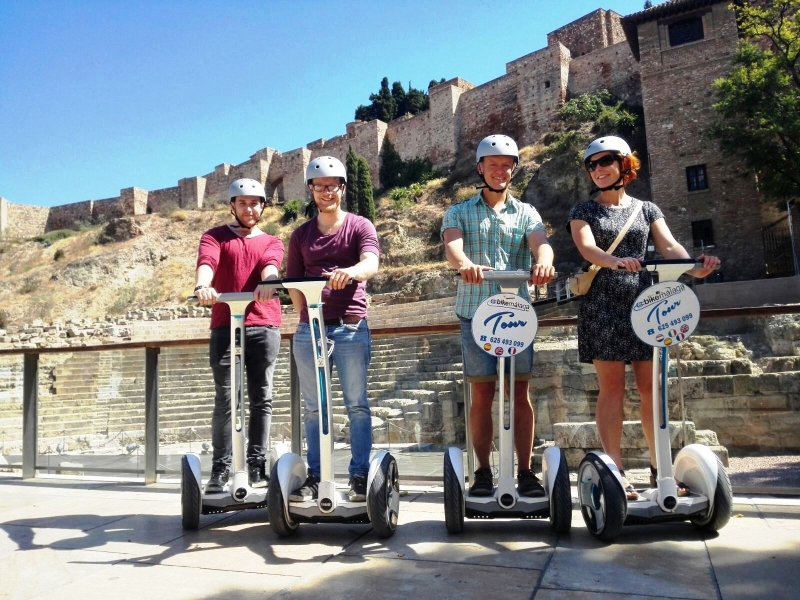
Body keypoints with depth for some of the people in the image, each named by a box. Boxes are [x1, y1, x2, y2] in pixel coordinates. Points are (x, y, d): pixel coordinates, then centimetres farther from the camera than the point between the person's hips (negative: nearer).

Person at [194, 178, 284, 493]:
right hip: (225, 326, -1)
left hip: (264, 327, 1)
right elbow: (206, 262, -9)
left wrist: (266, 282, -31)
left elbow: (271, 265, -6)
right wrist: (202, 286, -32)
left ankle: (257, 466, 9)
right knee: (224, 399, -2)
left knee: (262, 398, 2)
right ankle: (220, 468, 5)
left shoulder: (271, 242, 17)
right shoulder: (215, 236, 14)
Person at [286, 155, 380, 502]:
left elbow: (371, 264, -13)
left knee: (357, 405, 1)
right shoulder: (301, 235, 16)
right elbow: (293, 282, 14)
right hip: (309, 329, 3)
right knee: (313, 407, 7)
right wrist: (306, 316, 0)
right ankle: (314, 476, 15)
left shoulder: (360, 226, 5)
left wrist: (350, 272, -35)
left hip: (351, 328, -3)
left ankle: (360, 475, 8)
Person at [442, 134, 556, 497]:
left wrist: (543, 261, -32)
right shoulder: (459, 213, 11)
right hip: (475, 313, -1)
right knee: (482, 395, 3)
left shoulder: (526, 213, 14)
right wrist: (465, 264, -34)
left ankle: (525, 472, 11)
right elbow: (452, 244, -11)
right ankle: (483, 472, 13)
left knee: (520, 393, 2)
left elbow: (540, 243, -7)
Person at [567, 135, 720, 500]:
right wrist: (616, 261, -34)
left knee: (652, 388, 3)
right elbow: (587, 247, -13)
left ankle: (660, 469, 13)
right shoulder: (584, 211, 7)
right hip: (603, 304, -2)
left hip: (644, 302, 3)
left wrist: (694, 267, -23)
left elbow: (668, 246, -1)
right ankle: (615, 471, 1)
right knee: (611, 387, -4)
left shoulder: (647, 210, 14)